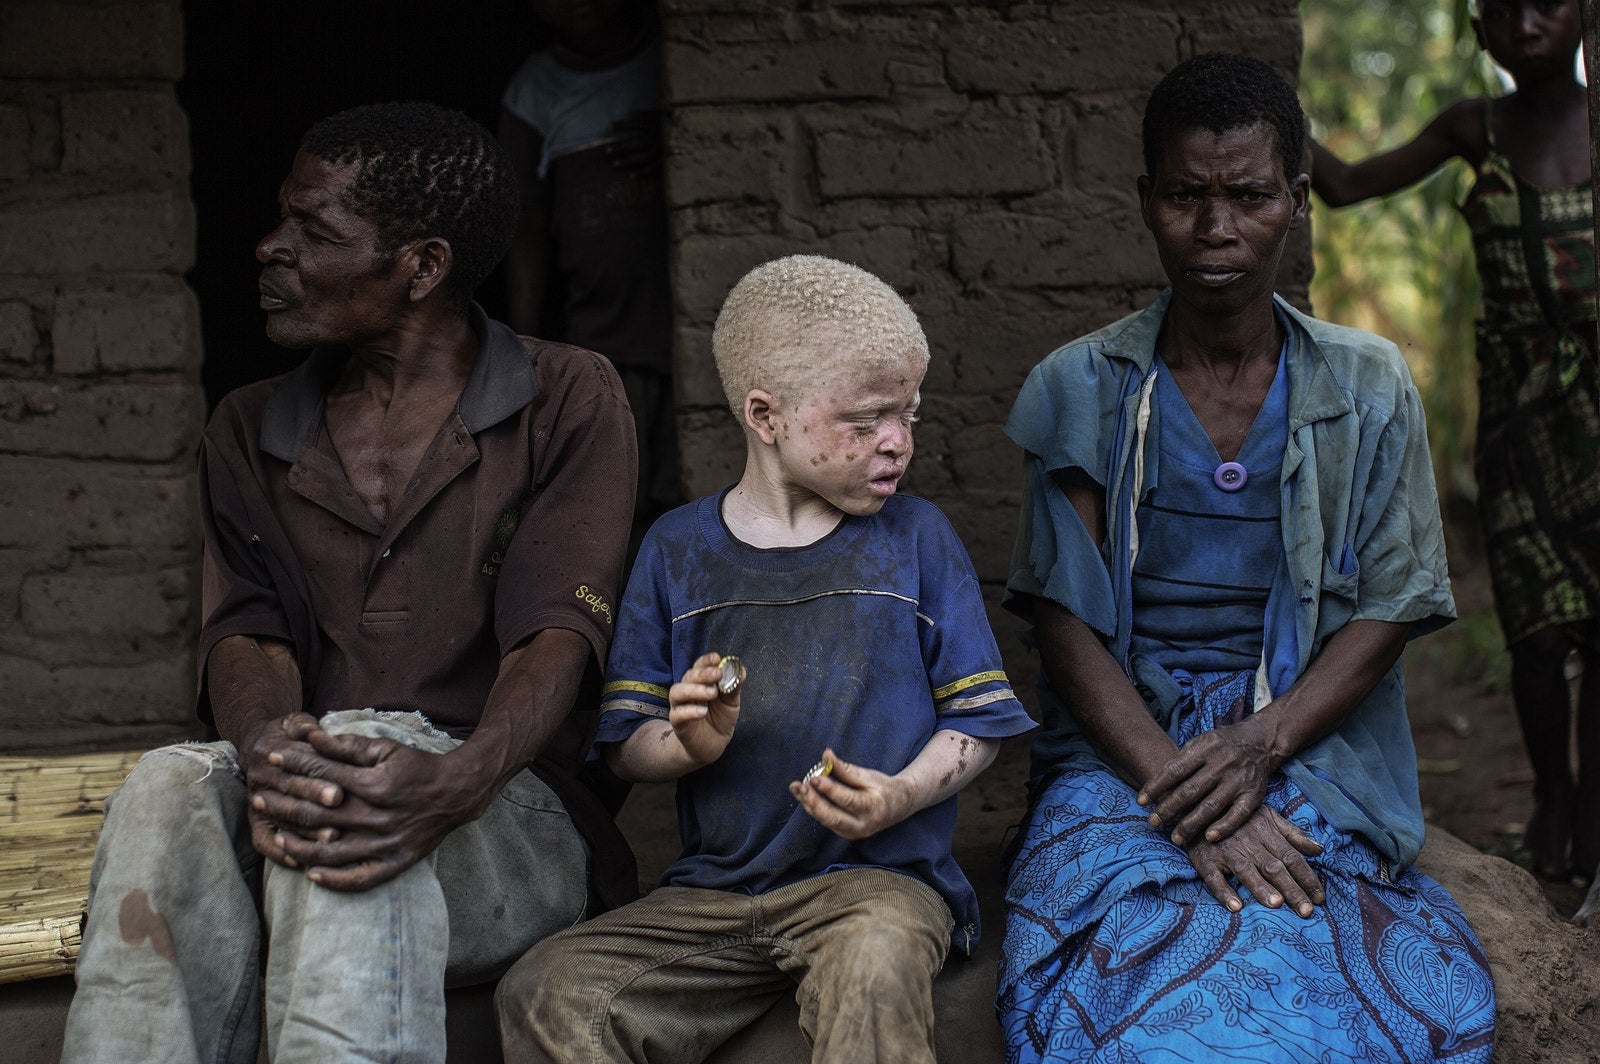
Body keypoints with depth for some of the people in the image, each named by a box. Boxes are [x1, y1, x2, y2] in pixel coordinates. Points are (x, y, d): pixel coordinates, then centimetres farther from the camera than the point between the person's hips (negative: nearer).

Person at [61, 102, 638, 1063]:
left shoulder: (569, 401, 5)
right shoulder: (249, 433, 18)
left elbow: (557, 634, -9)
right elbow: (245, 632, 3)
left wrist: (457, 782, -32)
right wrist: (266, 750, -25)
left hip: (510, 828, -3)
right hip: (300, 808, 3)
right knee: (171, 789, -32)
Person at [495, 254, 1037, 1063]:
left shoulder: (914, 538, 7)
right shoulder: (678, 548, 9)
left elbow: (977, 720, 6)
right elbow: (627, 744, 10)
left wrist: (901, 796, -13)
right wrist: (690, 746, -13)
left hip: (877, 875, -2)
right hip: (712, 891, 3)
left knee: (875, 967, -38)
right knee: (543, 993, -19)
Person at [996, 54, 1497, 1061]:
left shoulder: (1368, 392, 8)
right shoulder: (1080, 393, 5)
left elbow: (1388, 611, 4)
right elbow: (1066, 622, -1)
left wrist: (1256, 749, -14)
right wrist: (1183, 796, -16)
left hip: (1307, 743, 1)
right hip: (1124, 744, 0)